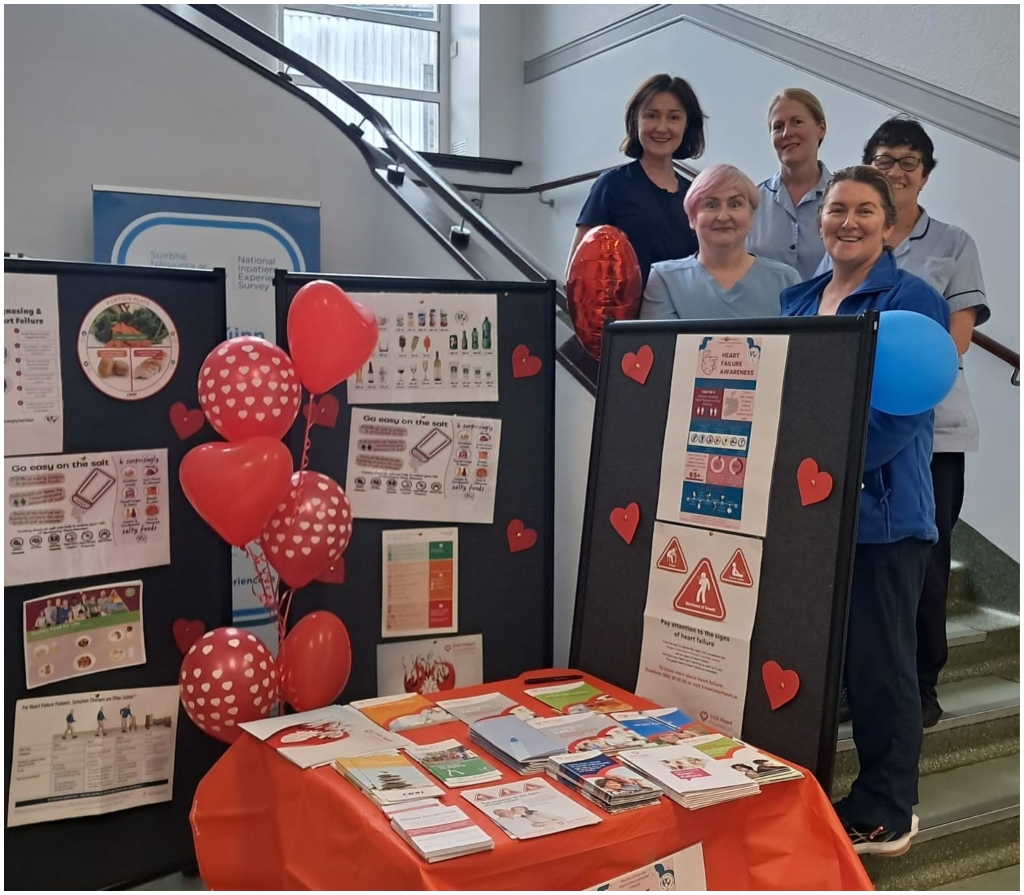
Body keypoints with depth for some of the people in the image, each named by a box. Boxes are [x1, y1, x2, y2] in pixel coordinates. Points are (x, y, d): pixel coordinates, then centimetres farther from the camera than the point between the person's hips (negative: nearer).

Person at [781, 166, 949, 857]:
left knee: (879, 666, 2)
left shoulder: (913, 301, -5)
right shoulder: (797, 300, 14)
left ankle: (886, 813, 20)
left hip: (880, 514, -6)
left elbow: (901, 411, -15)